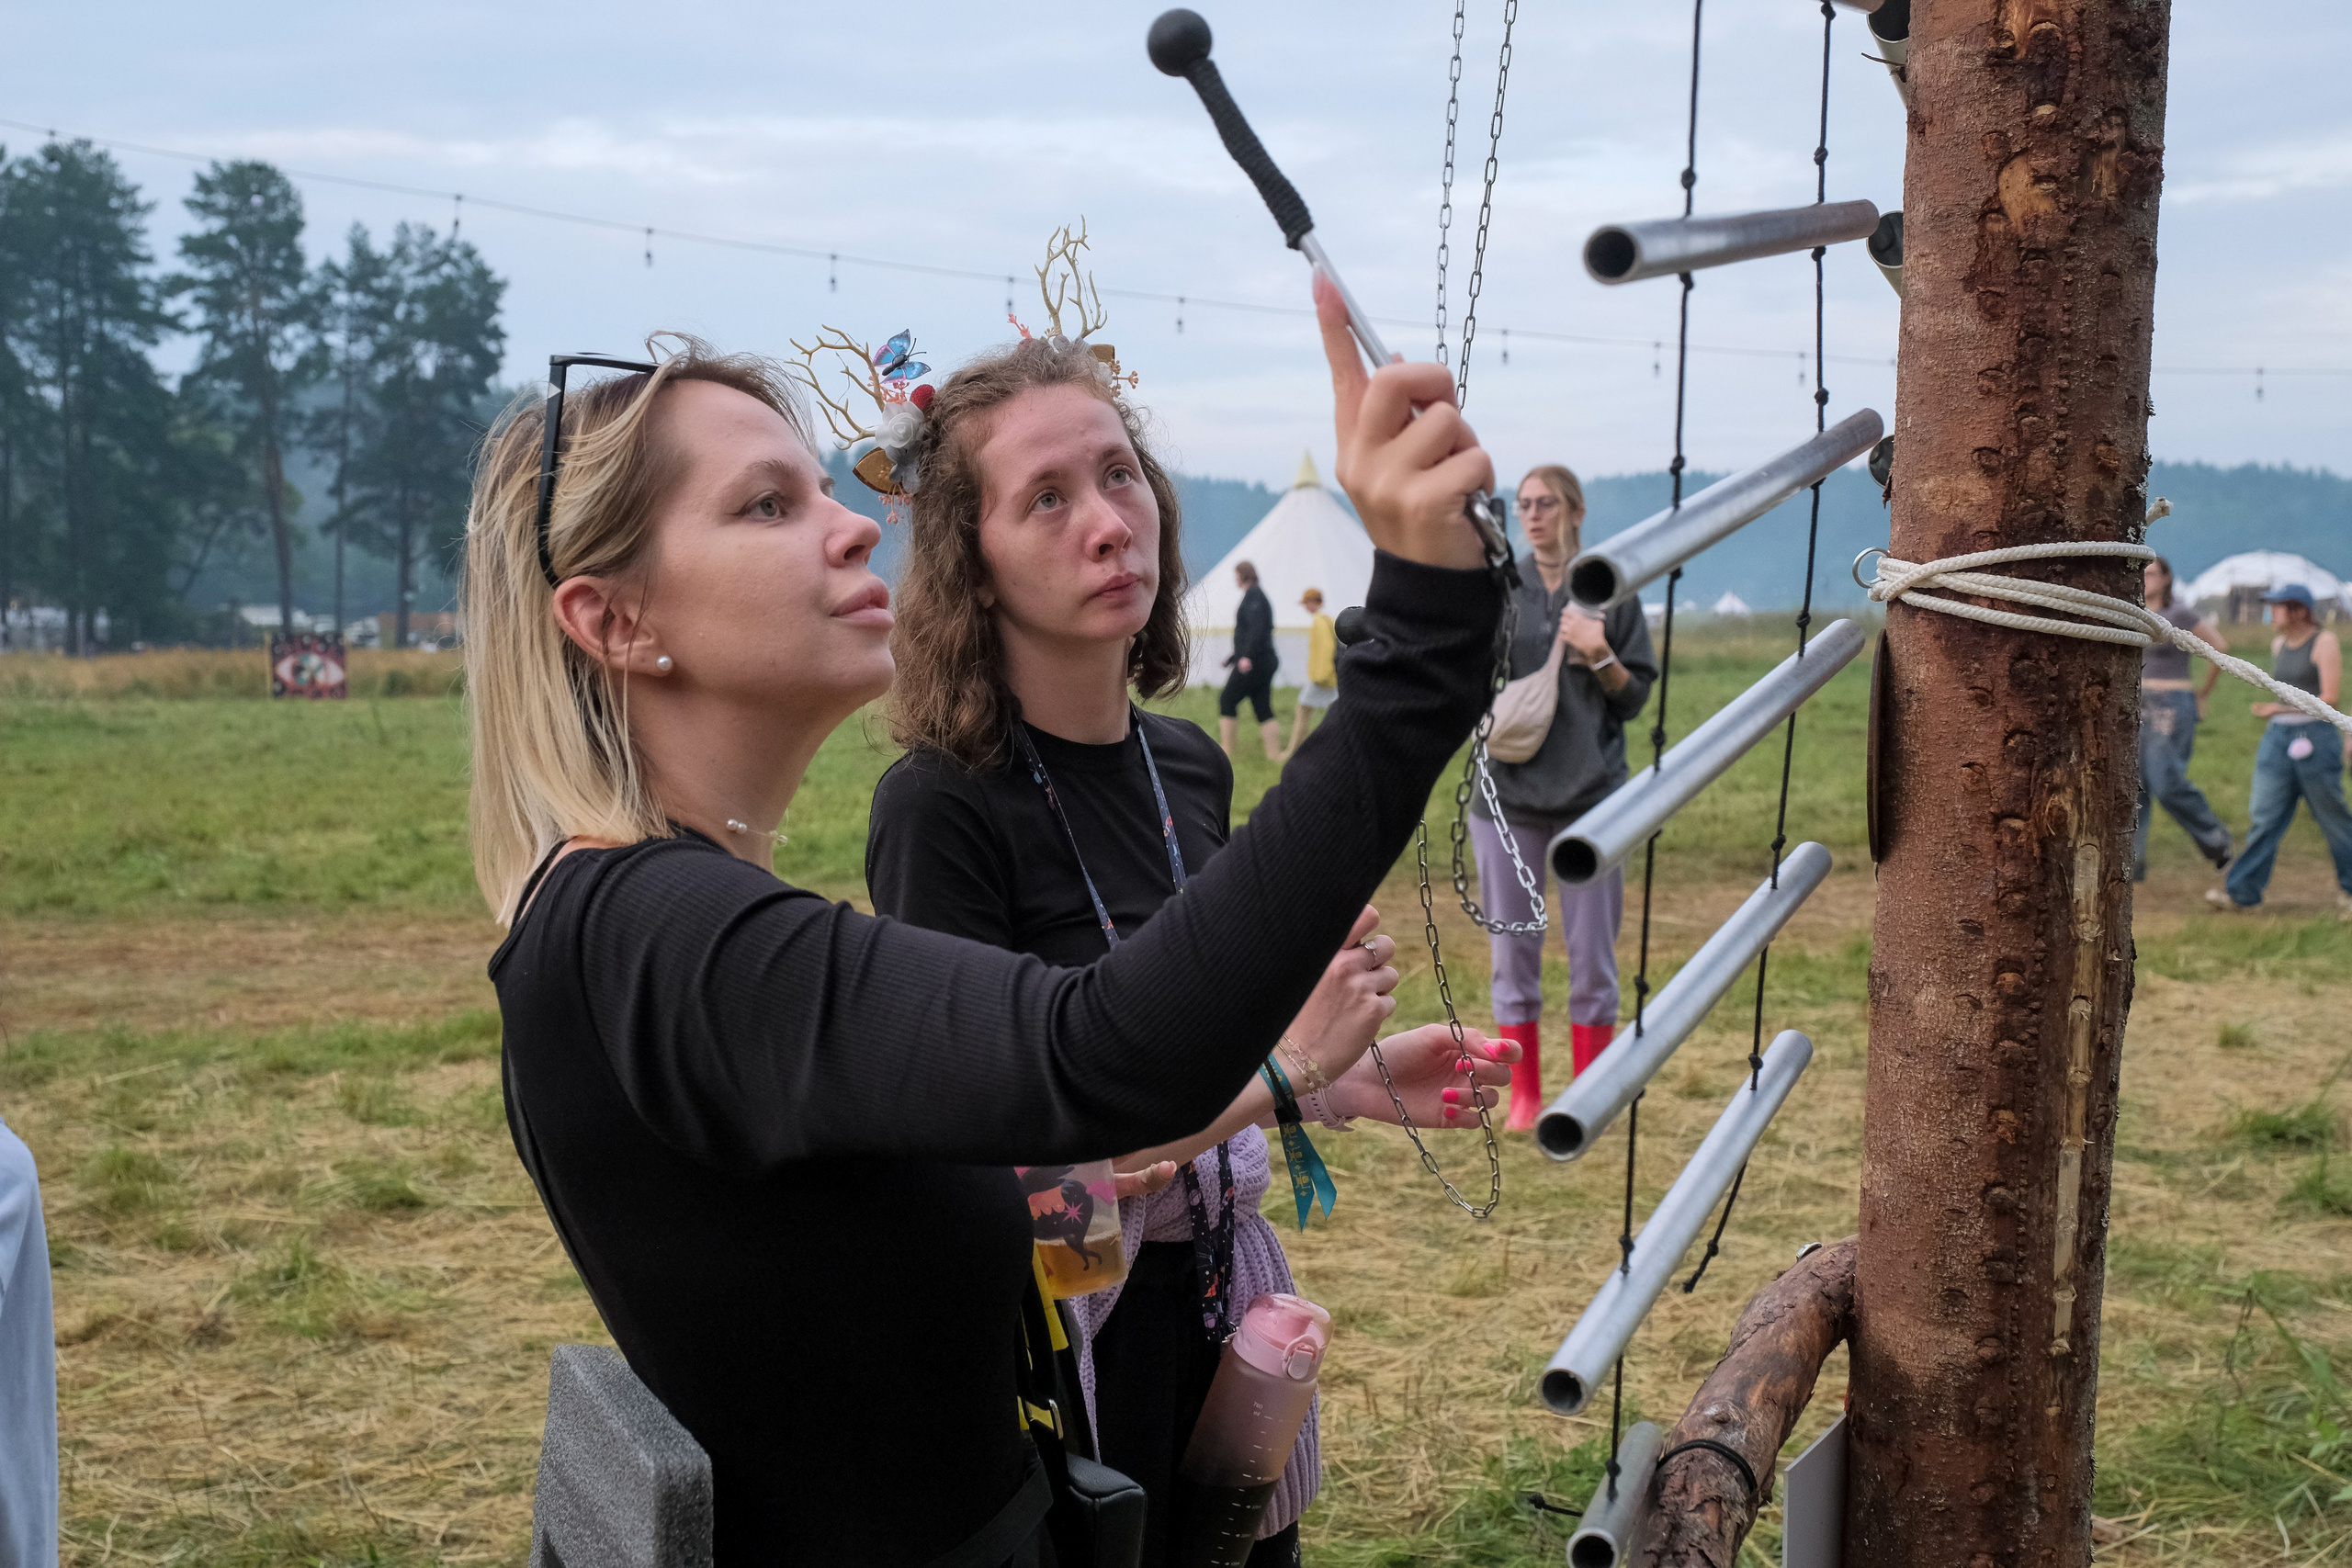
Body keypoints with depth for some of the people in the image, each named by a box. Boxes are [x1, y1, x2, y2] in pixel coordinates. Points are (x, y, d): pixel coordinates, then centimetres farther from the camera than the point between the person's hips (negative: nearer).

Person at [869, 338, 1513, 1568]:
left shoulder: (1192, 769, 2)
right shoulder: (939, 806, -19)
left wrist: (1356, 1085, 0)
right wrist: (1281, 1064, -21)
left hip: (1217, 1294, 7)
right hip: (1054, 1325, -6)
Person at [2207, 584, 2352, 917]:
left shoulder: (2325, 642, -10)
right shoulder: (2279, 644, 12)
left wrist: (2280, 708, -23)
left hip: (2316, 737, -6)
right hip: (2278, 739, 6)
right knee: (2263, 815, -1)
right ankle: (2240, 892, -4)